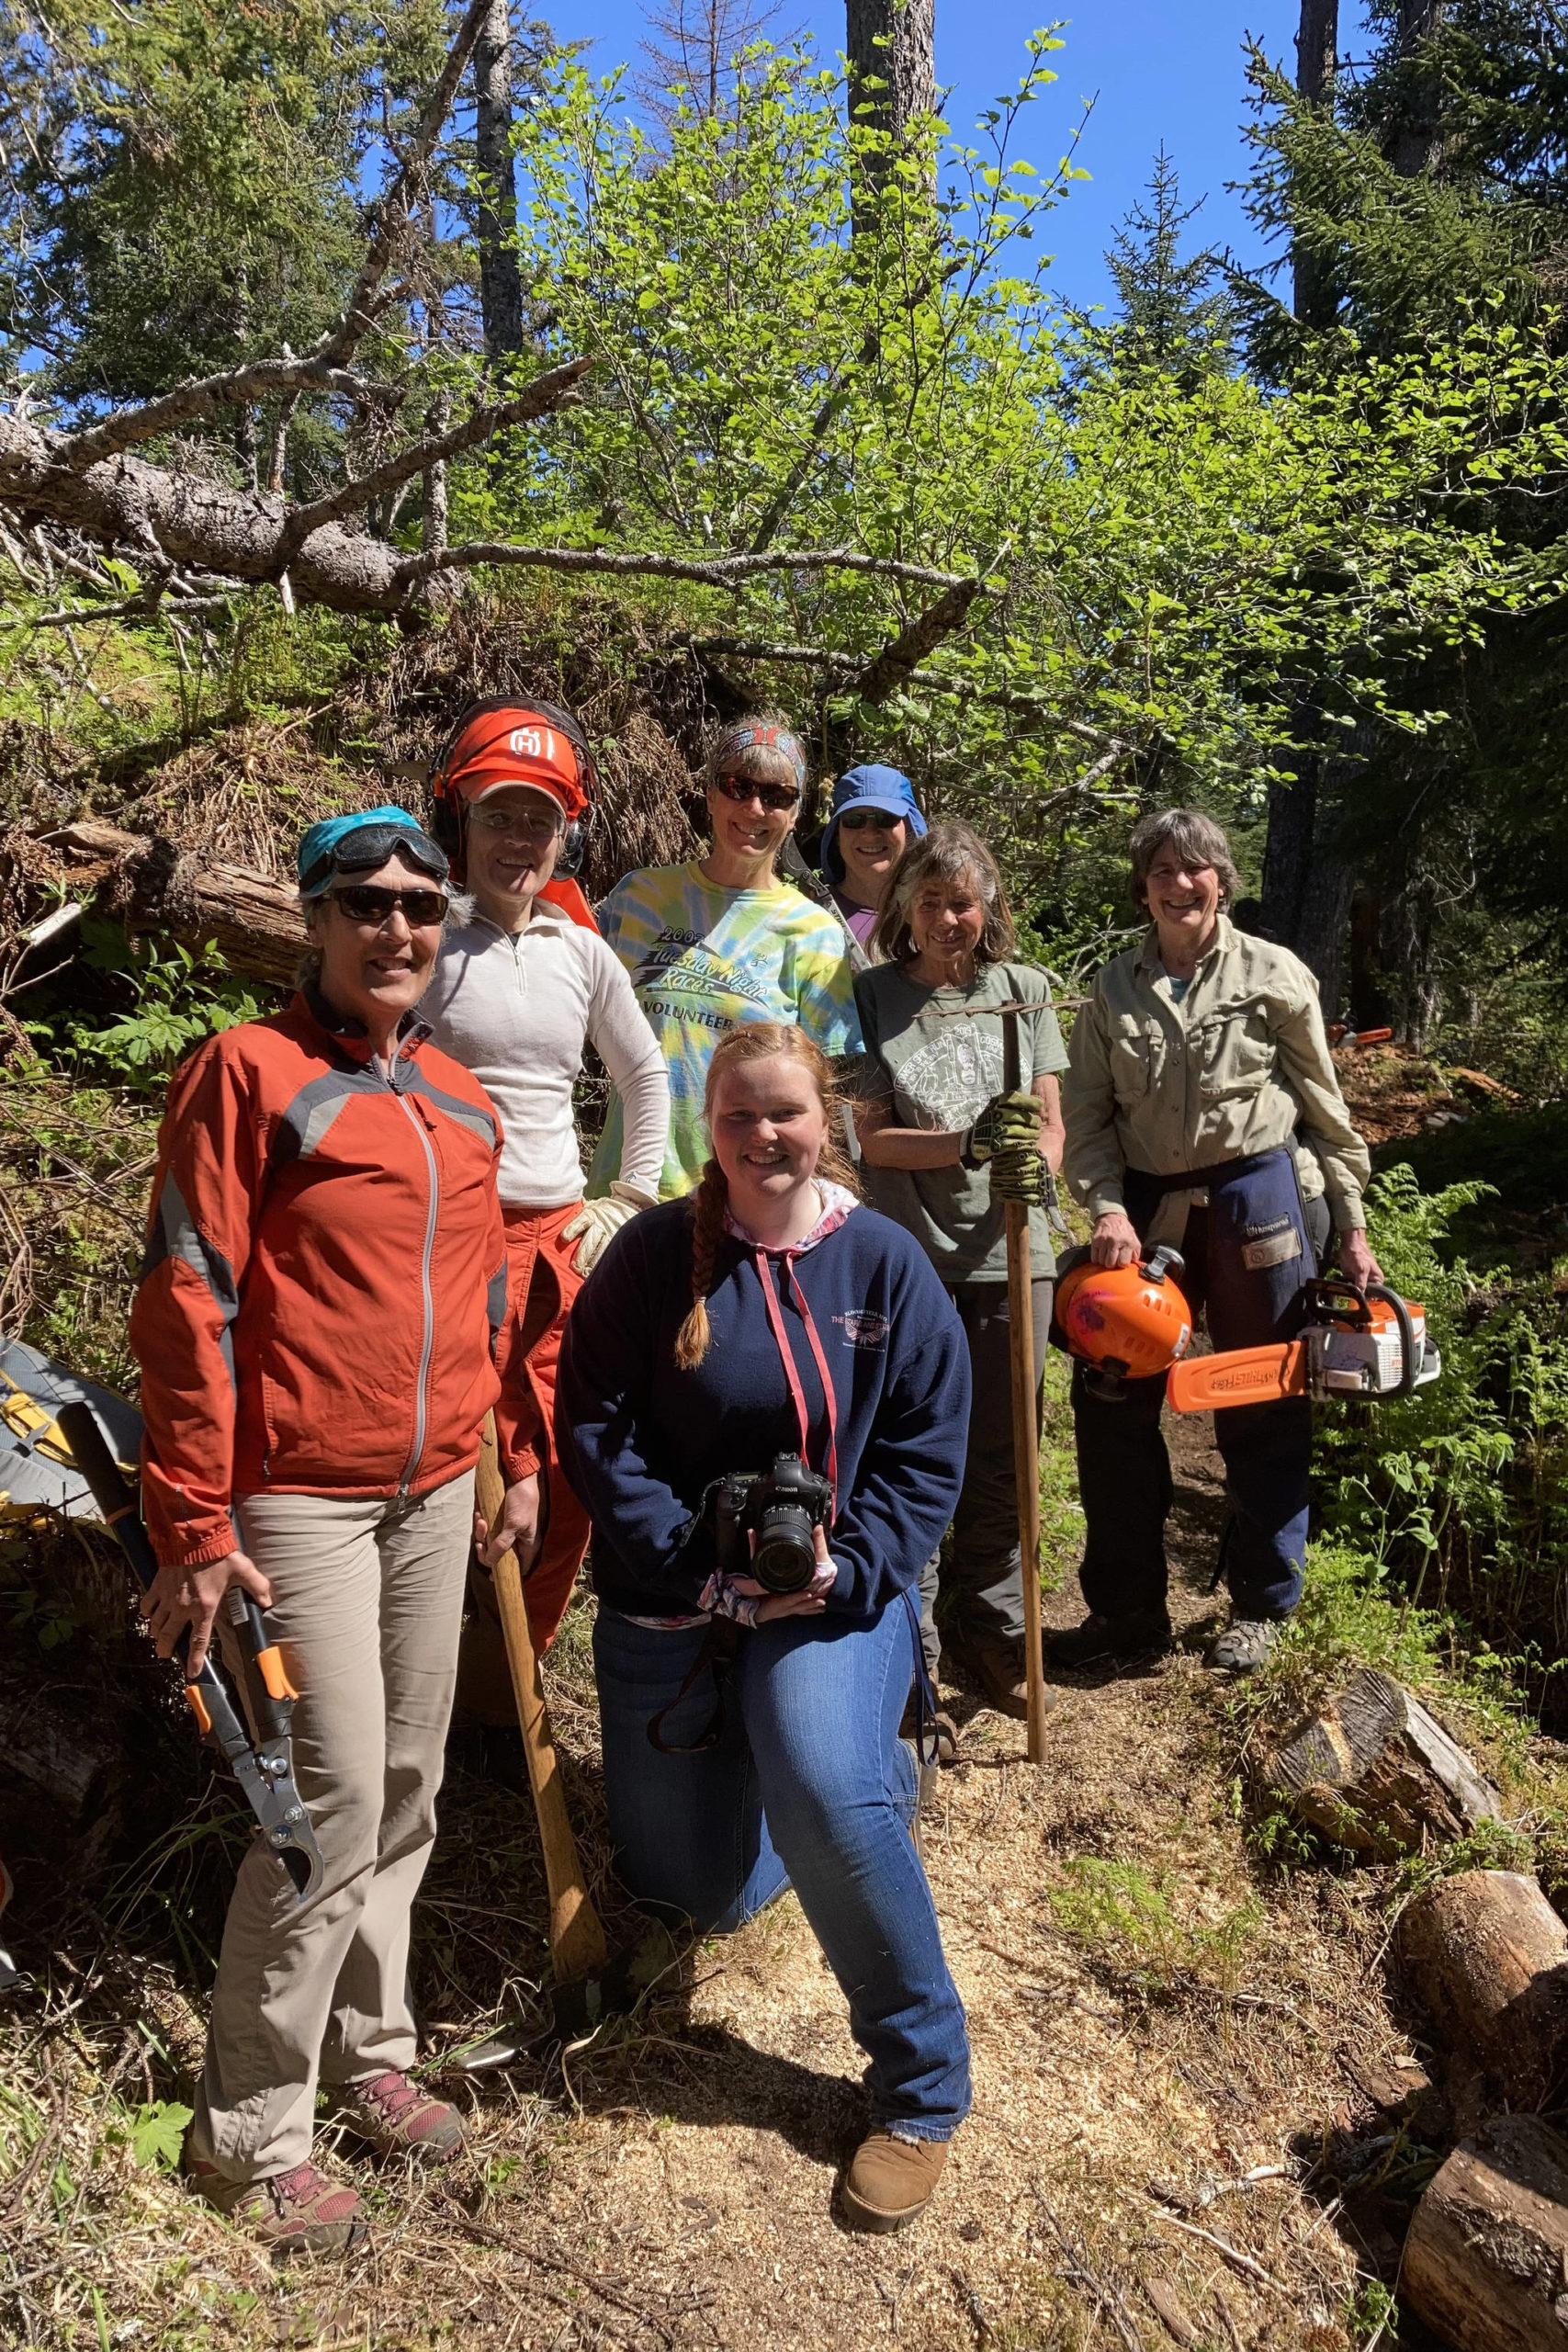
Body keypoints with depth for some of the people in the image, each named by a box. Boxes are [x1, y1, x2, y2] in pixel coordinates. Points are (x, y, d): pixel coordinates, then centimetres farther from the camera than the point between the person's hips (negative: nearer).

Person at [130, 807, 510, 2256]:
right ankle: (251, 2132, 16)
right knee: (337, 1796, -3)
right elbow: (188, 1304, -12)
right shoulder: (251, 1071, -8)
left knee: (408, 1784, 14)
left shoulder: (461, 1101, 12)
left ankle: (367, 2051, 33)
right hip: (301, 1498, -6)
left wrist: (503, 1455, 18)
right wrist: (192, 1525, -14)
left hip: (436, 1495, 6)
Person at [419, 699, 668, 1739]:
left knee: (568, 1493, 7)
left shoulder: (582, 951, 9)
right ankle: (486, 1707, 18)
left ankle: (502, 1692, 27)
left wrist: (630, 1200, 17)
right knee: (499, 1493, -4)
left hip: (566, 1239, 5)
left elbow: (647, 1077, 22)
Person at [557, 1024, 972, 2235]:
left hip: (834, 1591, -1)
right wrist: (709, 1572, -17)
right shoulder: (655, 1253, -8)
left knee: (827, 1793, -31)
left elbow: (928, 1448, -3)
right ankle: (871, 1769, 43)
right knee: (701, 1896, 11)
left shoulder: (883, 1260, -5)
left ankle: (924, 2087, -6)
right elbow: (595, 1426, -10)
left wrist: (847, 1568, -17)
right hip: (672, 1599, 2)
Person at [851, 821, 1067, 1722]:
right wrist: (970, 1146, -21)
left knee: (1001, 1456, 11)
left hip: (1010, 1252, 3)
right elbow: (871, 1137, -6)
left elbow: (1050, 1120, 7)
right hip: (910, 1254, -2)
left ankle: (992, 1630, 29)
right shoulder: (871, 997, 0)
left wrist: (1032, 1166, -15)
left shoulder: (1026, 989, 8)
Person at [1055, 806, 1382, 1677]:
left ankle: (1261, 1604, 25)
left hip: (1254, 1199, -2)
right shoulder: (1113, 990, 5)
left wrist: (1351, 1226, 2)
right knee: (1109, 1401, 3)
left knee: (1261, 1410, 7)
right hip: (1147, 1206, 3)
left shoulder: (1273, 974, 0)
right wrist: (1106, 1207, -13)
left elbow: (1324, 1106, 3)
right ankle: (1126, 1607, 18)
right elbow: (1088, 1116, 3)